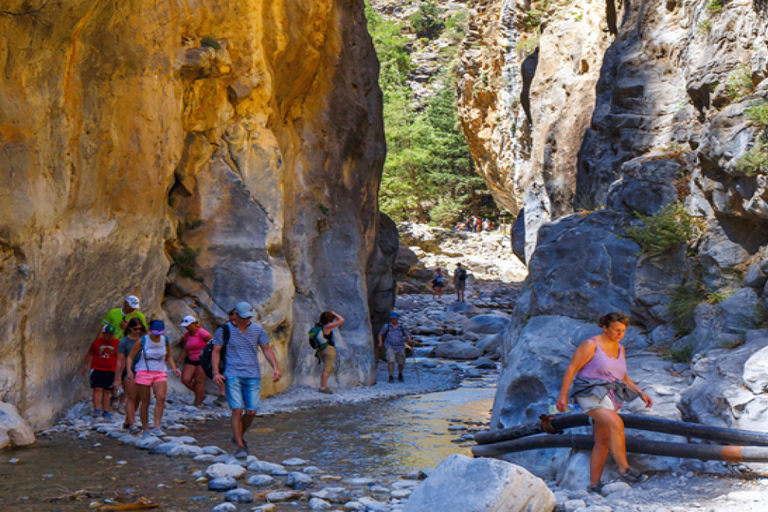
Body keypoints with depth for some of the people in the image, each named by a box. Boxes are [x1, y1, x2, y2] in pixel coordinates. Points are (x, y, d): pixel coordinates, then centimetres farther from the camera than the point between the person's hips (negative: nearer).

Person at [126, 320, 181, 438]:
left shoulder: (166, 341, 3)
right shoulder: (142, 341, -6)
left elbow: (168, 357, 20)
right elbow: (130, 357, 1)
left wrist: (174, 368, 6)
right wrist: (129, 370, -14)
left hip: (160, 373, 2)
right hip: (144, 372, -2)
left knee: (161, 397, -20)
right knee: (145, 402, 0)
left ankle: (156, 427, -20)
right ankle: (145, 430, 12)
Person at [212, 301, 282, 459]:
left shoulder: (258, 330, 7)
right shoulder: (224, 330, 1)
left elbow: (267, 349, 7)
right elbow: (216, 351, 3)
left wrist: (275, 368, -6)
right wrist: (216, 372, -10)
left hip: (253, 376, 3)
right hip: (233, 375, -3)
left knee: (251, 412, 0)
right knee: (237, 410, -12)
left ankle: (238, 436, 27)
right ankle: (240, 446, -4)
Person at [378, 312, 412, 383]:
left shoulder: (402, 327, 3)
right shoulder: (387, 326, 0)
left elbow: (407, 334, 1)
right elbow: (380, 334, 9)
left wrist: (409, 339, -20)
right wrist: (380, 342, -4)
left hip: (400, 347, 2)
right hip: (390, 347, -2)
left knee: (401, 363, 11)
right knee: (391, 361, -19)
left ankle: (400, 375, 36)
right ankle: (391, 377, -14)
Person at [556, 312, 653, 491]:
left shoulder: (620, 349, 14)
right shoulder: (591, 345, -8)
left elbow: (624, 378, 23)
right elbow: (571, 369, -9)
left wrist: (641, 393, 10)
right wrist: (563, 395, -14)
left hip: (608, 398, 8)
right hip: (590, 394, -8)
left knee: (603, 443, 3)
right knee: (617, 424, -28)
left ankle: (594, 485, 8)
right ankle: (624, 470, -23)